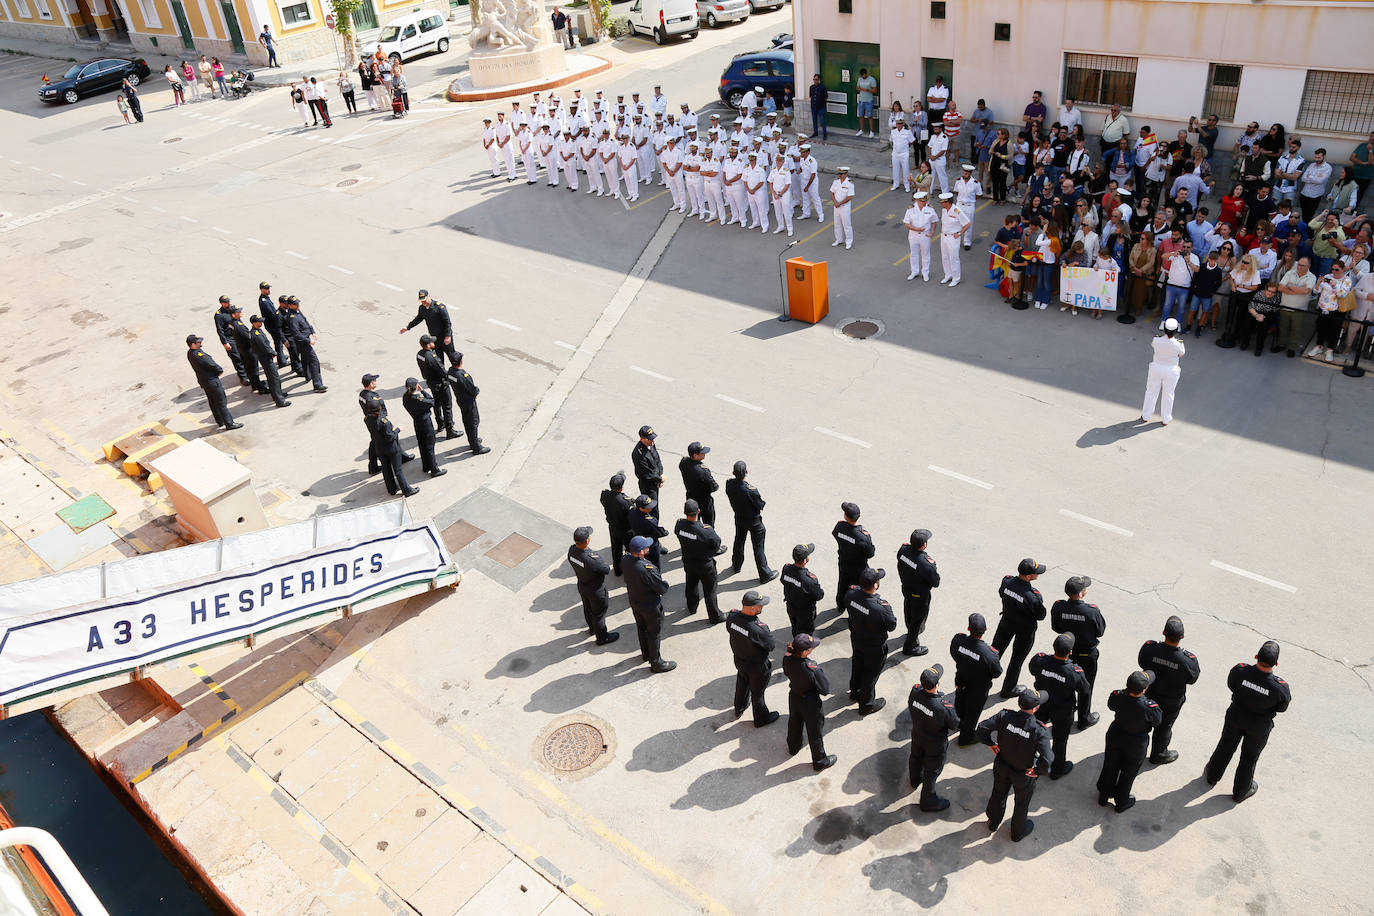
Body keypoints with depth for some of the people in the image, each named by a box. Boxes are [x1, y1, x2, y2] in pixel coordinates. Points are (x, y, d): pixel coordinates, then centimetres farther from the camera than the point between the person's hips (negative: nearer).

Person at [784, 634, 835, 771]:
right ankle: (820, 761, 41)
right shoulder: (813, 669, -40)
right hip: (810, 704, -5)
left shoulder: (787, 659, -22)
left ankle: (793, 747, 60)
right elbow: (825, 690, -26)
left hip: (794, 697, 6)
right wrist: (821, 675, -11)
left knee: (794, 723, 33)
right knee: (814, 733, 19)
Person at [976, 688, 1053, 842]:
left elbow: (982, 727, -25)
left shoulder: (1004, 716, -27)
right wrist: (1038, 770, -17)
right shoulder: (1039, 730, -34)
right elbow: (1047, 759, -38)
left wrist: (990, 743, -5)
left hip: (1001, 767, 3)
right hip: (1023, 774, -3)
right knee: (1022, 803, 27)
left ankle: (993, 823, 56)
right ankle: (1018, 833, 52)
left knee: (998, 794, 31)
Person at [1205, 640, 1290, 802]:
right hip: (1259, 726, -2)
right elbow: (1282, 708, -13)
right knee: (1249, 757, 23)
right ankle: (1240, 791, 45)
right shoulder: (1280, 687, -34)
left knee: (1226, 746, 28)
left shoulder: (1239, 671, -31)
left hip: (1236, 716, 2)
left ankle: (1212, 776, 51)